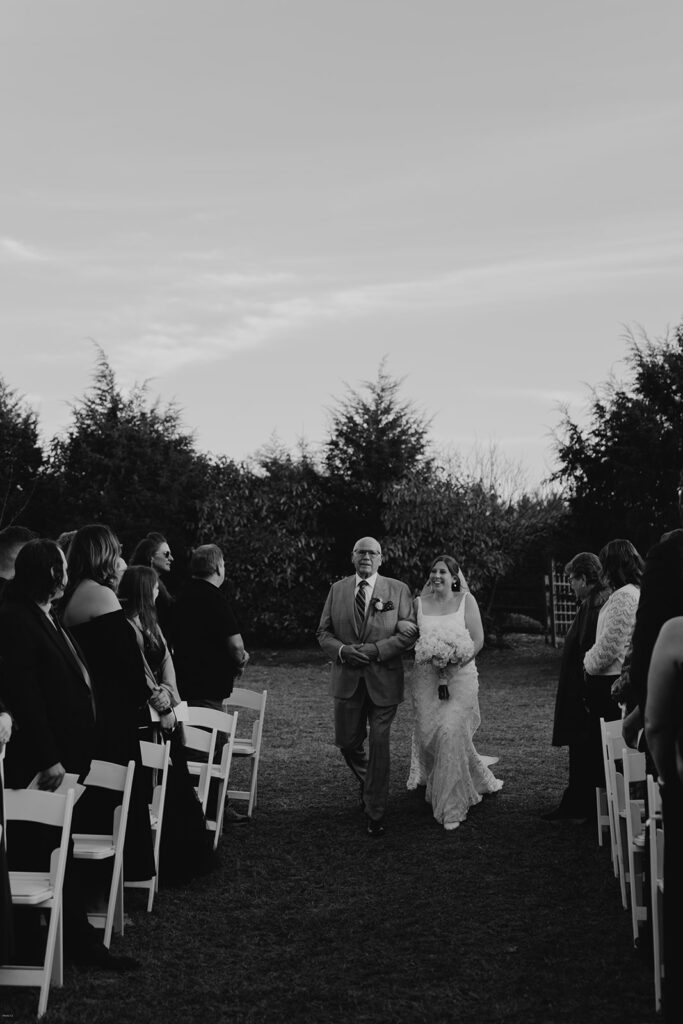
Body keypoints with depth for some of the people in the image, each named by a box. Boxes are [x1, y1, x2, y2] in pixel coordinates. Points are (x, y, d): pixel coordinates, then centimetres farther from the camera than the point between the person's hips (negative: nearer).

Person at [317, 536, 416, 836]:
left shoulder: (398, 590, 0)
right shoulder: (337, 589, 7)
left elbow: (408, 632, -4)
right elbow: (323, 632, 8)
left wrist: (375, 650, -15)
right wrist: (342, 650, -12)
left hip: (383, 679, -2)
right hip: (347, 678, 3)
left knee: (379, 744, 0)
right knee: (347, 742, 9)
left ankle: (375, 812, 13)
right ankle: (368, 783, 40)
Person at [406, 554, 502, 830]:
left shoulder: (466, 601, 1)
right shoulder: (420, 603, 8)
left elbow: (478, 639, -4)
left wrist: (455, 663, -16)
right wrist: (426, 656, -13)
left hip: (460, 676, -3)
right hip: (426, 677, 3)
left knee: (451, 731, -14)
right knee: (427, 733, 0)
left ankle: (452, 806, -3)